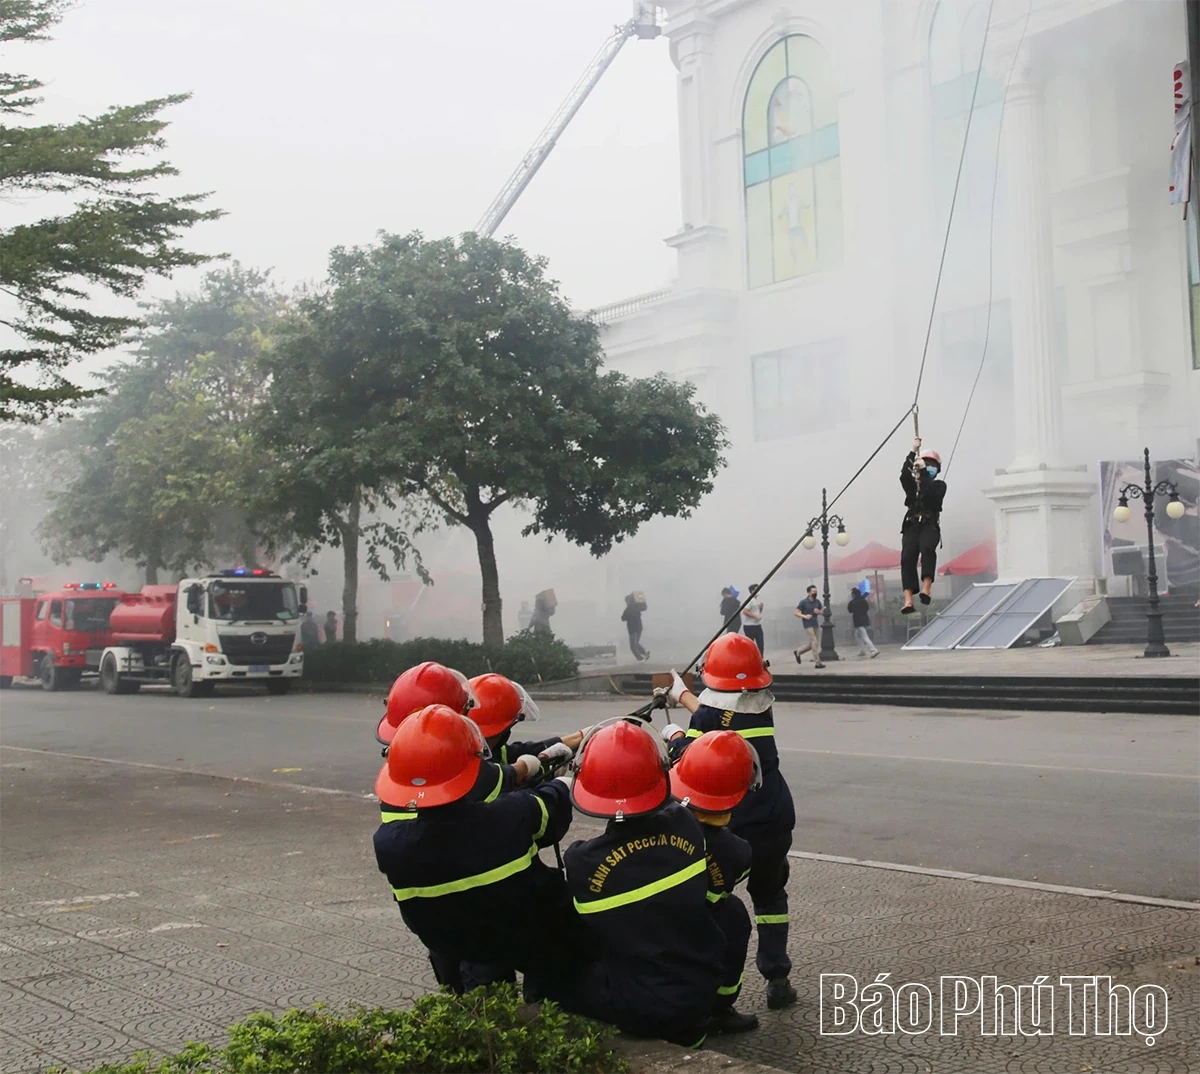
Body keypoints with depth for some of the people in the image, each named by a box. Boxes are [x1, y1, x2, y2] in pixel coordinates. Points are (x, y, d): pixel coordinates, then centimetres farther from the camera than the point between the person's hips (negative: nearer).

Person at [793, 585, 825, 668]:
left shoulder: (817, 602, 8)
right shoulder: (803, 602, -7)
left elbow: (822, 611, 20)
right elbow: (796, 613, -6)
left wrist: (819, 612, -4)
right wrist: (805, 616, -22)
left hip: (816, 624, 6)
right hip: (808, 625, -6)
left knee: (812, 644, 10)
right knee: (814, 643, -11)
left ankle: (798, 652, 32)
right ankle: (818, 663, -8)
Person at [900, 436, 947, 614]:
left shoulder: (939, 485, 14)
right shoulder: (912, 484, 19)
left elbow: (930, 492, -9)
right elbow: (904, 475, -4)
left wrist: (923, 471, -10)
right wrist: (913, 453, -9)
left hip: (930, 525, -2)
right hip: (912, 525, 2)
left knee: (927, 548, -33)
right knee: (908, 557, -19)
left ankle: (926, 588, -46)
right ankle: (908, 600, -30)